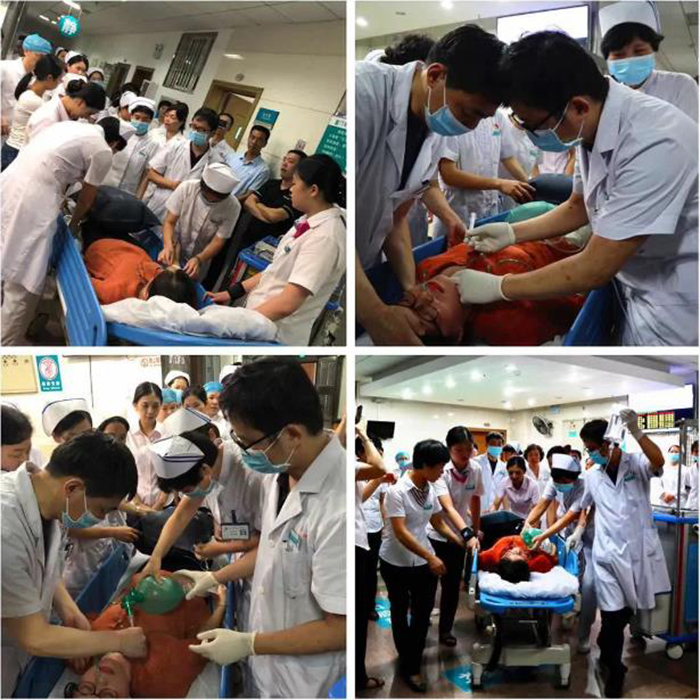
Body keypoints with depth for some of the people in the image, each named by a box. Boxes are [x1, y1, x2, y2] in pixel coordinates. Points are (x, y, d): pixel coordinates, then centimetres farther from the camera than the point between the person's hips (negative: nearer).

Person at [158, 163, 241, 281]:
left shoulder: (233, 207, -25)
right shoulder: (186, 188, -23)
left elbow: (218, 241, -18)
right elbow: (169, 222, -17)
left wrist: (199, 259, -35)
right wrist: (168, 246, -35)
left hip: (202, 256, 0)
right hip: (174, 249, 0)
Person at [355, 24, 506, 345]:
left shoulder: (437, 135, 0)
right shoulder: (363, 92, -25)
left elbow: (395, 216, 6)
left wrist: (412, 289, -9)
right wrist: (377, 314, -33)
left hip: (362, 275, 7)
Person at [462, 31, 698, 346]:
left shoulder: (654, 145, -31)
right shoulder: (593, 125, -4)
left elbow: (595, 270, -26)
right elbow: (578, 207, 15)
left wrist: (497, 287, -18)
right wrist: (511, 232, 4)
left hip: (674, 306, -7)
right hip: (639, 289, 7)